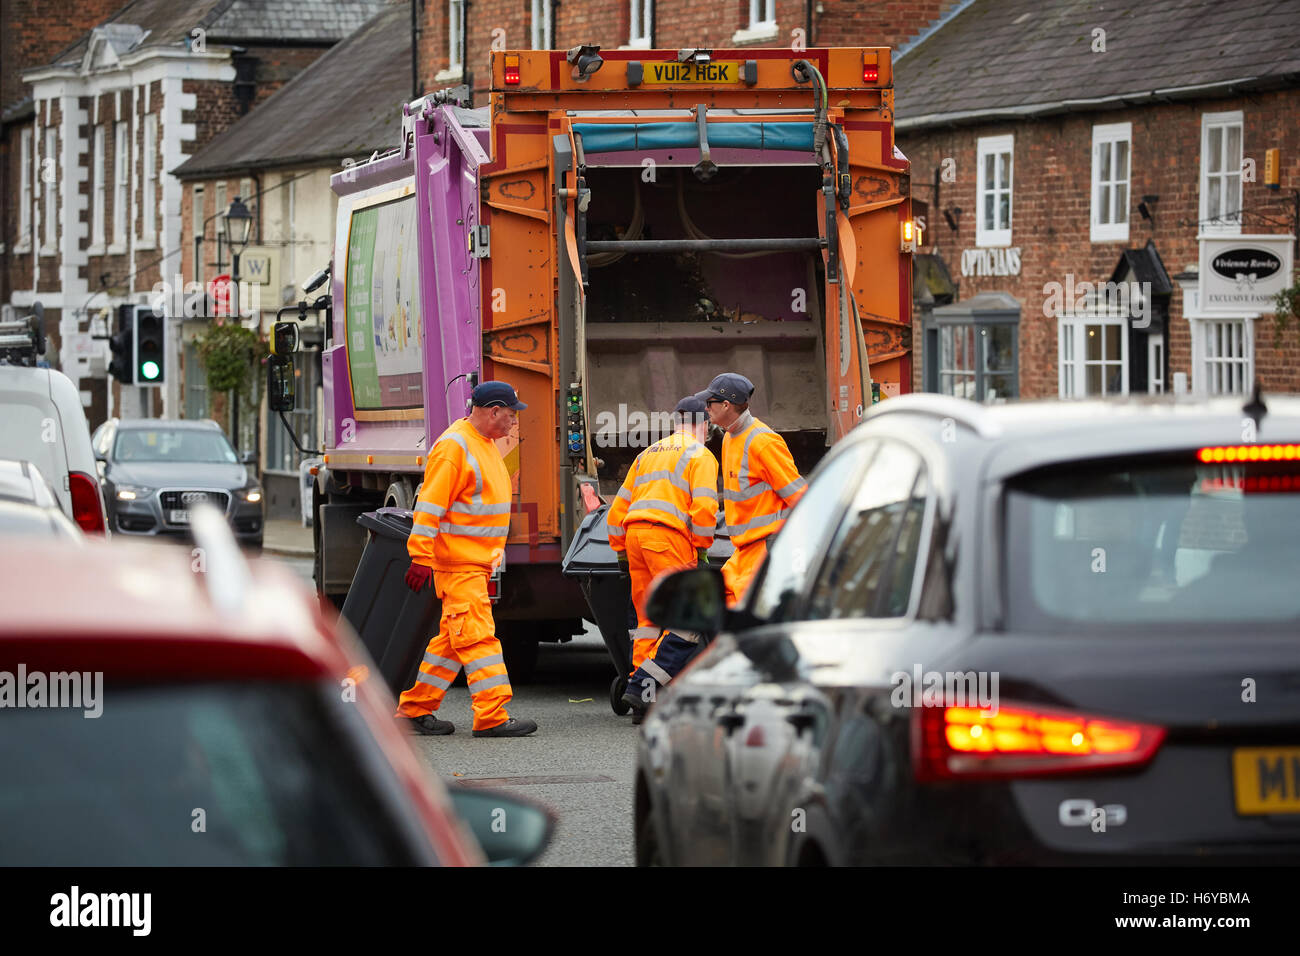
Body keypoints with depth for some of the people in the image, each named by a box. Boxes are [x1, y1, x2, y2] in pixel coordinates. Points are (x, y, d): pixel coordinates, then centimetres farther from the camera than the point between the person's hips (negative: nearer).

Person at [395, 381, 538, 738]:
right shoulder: (454, 447, -16)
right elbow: (430, 505, -20)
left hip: (478, 561, 10)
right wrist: (421, 558, -23)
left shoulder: (484, 445, 16)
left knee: (453, 638, 13)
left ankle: (415, 709, 19)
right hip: (457, 562, -10)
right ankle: (492, 718, -14)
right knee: (477, 637, -12)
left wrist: (495, 553, 26)